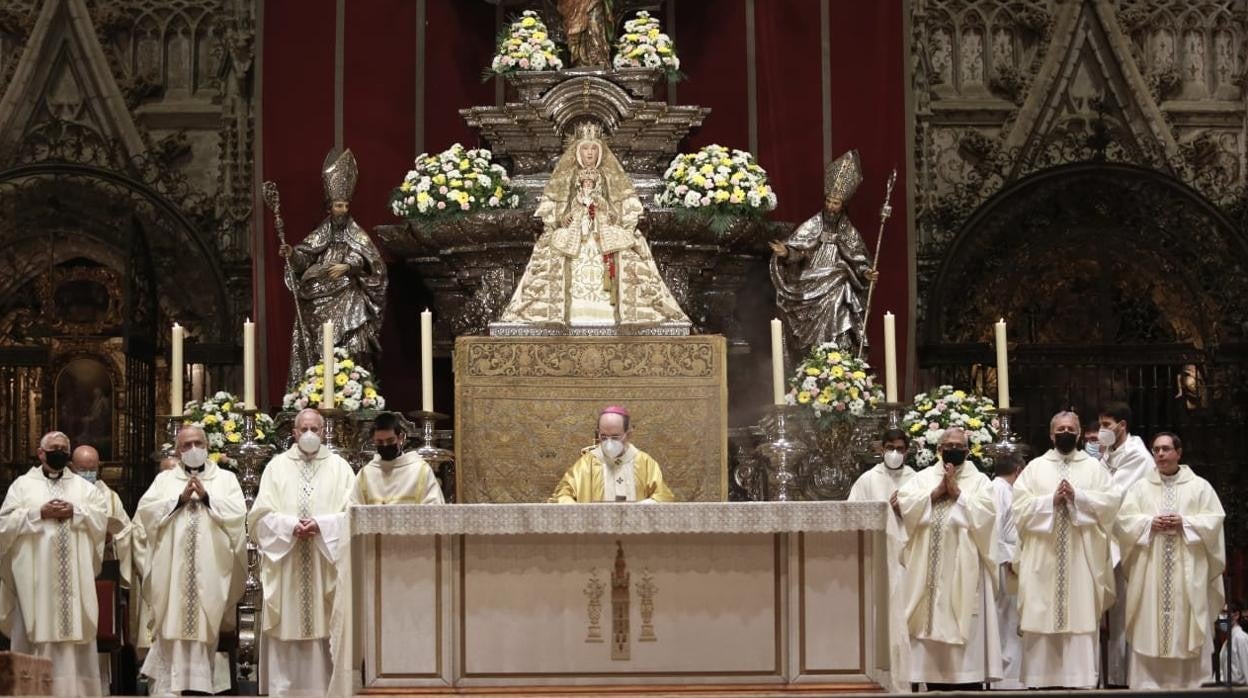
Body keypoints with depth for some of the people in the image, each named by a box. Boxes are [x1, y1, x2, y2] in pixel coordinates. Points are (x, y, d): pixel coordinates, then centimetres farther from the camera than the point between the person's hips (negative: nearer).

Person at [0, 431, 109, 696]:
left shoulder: (83, 486, 15)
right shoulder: (23, 484, 7)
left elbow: (103, 515, 5)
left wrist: (75, 512, -10)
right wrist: (39, 513, -13)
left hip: (74, 573, 2)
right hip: (36, 573, -2)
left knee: (75, 629, -1)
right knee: (36, 632, -5)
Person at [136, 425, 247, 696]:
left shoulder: (226, 478, 11)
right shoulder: (165, 478, 14)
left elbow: (238, 513, -3)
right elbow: (145, 510, 1)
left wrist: (207, 496, -9)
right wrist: (180, 498, -7)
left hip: (210, 570, 0)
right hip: (172, 570, 0)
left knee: (206, 628, -1)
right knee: (172, 626, -3)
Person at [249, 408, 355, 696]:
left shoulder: (339, 467, 6)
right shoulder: (276, 466, 7)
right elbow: (260, 515, 1)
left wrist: (321, 524, -16)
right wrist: (290, 525, -15)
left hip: (325, 566, 0)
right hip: (285, 567, 0)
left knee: (325, 629, -1)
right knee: (286, 630, -1)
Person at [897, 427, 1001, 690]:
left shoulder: (979, 480, 8)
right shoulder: (922, 477, 13)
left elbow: (983, 515, -8)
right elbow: (904, 504, -3)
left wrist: (956, 492, -8)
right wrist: (937, 492, -7)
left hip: (964, 569, -2)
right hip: (929, 569, 2)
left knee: (966, 627, -6)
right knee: (932, 625, 0)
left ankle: (968, 679, -5)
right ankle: (934, 680, 3)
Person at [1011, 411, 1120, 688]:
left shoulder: (1094, 468, 11)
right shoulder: (1035, 467, 9)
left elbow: (1111, 502, -2)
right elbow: (1019, 506, -1)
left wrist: (1077, 496, -11)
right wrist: (1052, 500, -12)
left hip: (1082, 557, 0)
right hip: (1043, 556, 0)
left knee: (1081, 617, -4)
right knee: (1041, 617, -3)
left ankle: (1079, 677, -4)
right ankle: (1039, 678, 0)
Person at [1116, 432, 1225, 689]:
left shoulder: (1200, 486, 7)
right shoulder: (1140, 487, 11)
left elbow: (1214, 520, 0)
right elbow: (1125, 520, 2)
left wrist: (1184, 523, -13)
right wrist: (1150, 523, -13)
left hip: (1188, 571, -1)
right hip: (1150, 570, 1)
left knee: (1188, 625, -3)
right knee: (1149, 627, -3)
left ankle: (1190, 683, 1)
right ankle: (1147, 683, -1)